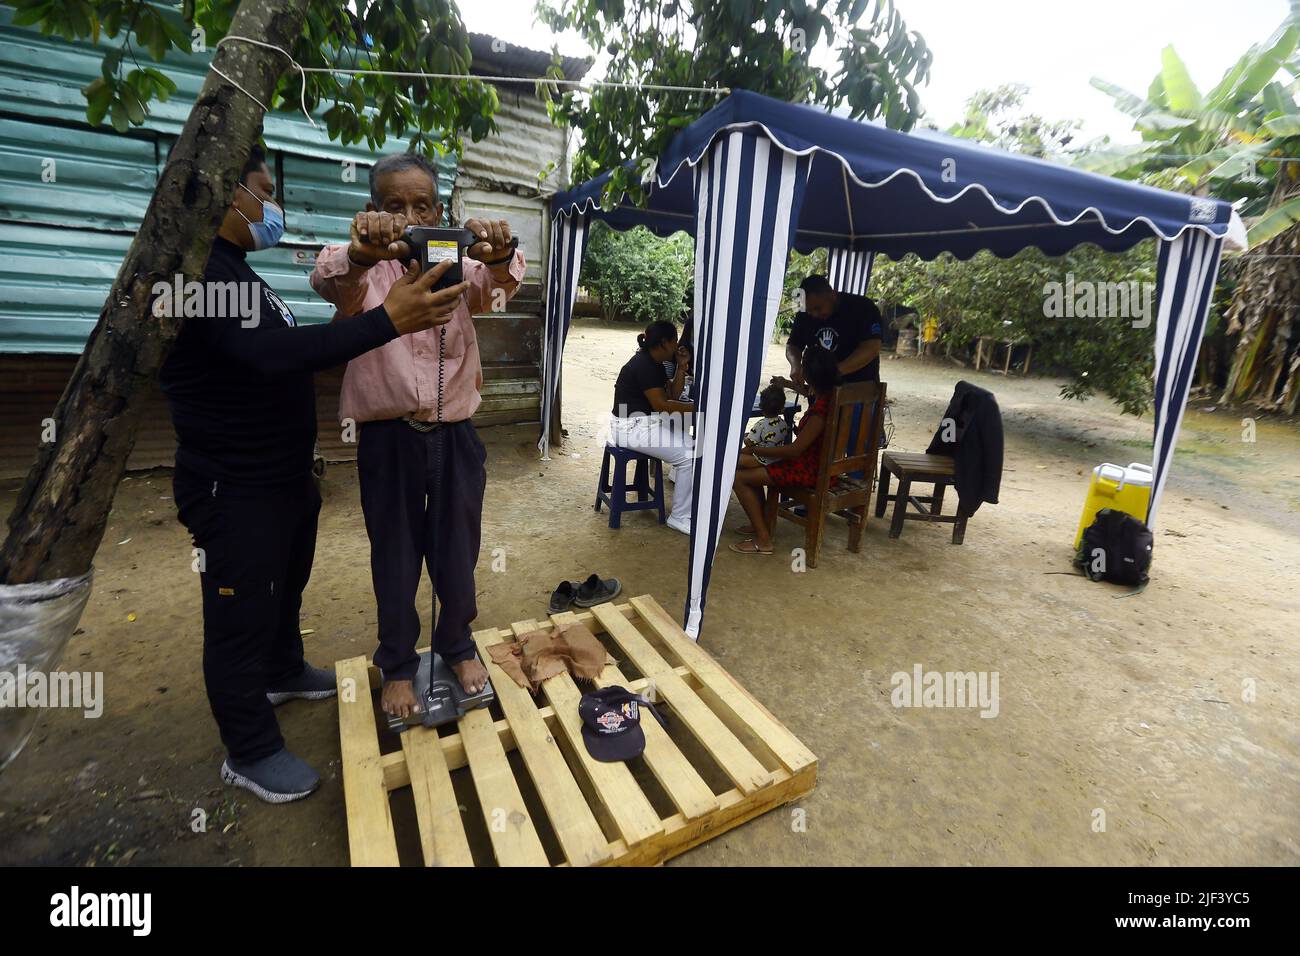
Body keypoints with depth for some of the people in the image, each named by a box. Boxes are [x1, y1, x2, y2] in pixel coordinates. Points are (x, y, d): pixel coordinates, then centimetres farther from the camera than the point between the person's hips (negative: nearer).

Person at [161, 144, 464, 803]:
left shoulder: (235, 269, 13)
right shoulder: (195, 268, -21)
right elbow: (267, 354, -37)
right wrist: (388, 320, -43)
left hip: (284, 477, 10)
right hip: (235, 491, -10)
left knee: (284, 590, 26)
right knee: (242, 617, 5)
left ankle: (284, 673, 50)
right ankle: (250, 753, 23)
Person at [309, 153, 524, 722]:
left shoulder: (460, 268, 4)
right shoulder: (361, 268, 0)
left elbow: (499, 283, -18)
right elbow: (328, 280, -23)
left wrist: (498, 254, -42)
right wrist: (358, 254, -46)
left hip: (455, 435, 1)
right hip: (387, 439, -1)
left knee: (457, 553, 13)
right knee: (394, 560, 11)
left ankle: (457, 646, 38)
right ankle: (398, 665, 33)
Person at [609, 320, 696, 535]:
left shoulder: (655, 363, 12)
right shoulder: (643, 365, -18)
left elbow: (673, 393, 13)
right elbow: (660, 404, -22)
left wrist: (682, 366, 4)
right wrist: (695, 406, -17)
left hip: (642, 422, 10)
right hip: (630, 427, -10)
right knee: (688, 456, -16)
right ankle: (679, 517, -8)